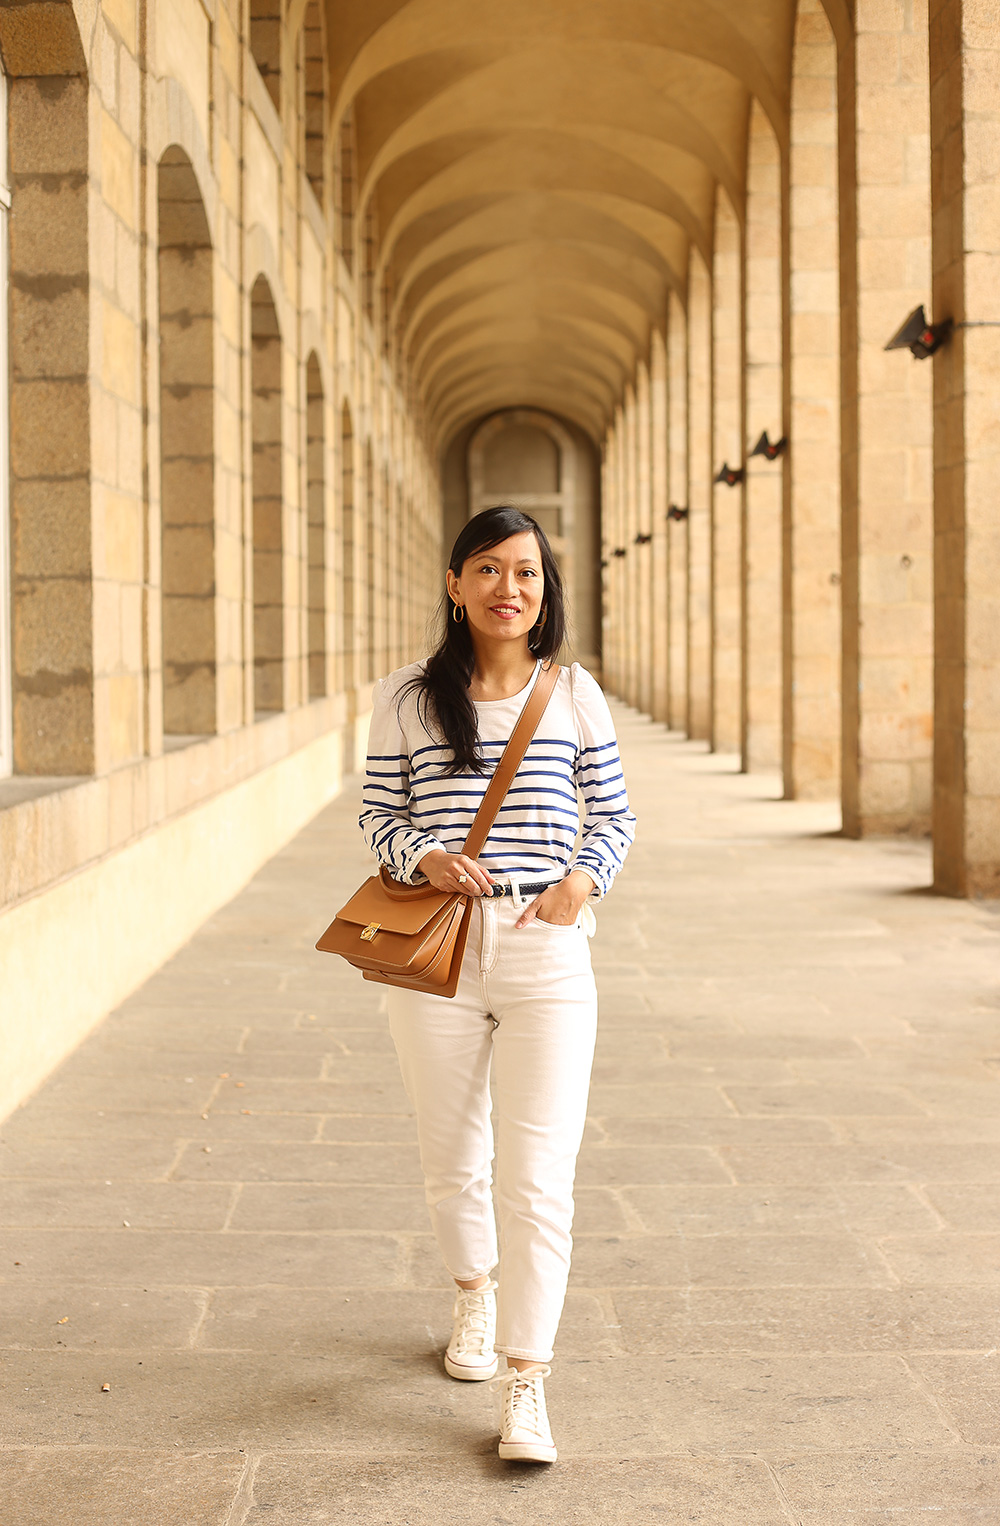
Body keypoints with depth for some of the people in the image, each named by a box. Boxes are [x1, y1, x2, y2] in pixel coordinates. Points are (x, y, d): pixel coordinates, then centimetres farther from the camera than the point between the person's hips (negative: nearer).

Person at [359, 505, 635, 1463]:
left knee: (539, 1178, -7)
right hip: (434, 952, 1)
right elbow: (378, 816, 7)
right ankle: (474, 1296, 44)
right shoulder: (406, 698, 3)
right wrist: (425, 856, -13)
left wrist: (582, 880, -10)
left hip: (546, 953, -1)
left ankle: (524, 1383, 2)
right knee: (451, 1160, 15)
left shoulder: (574, 694, 4)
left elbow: (614, 818, 9)